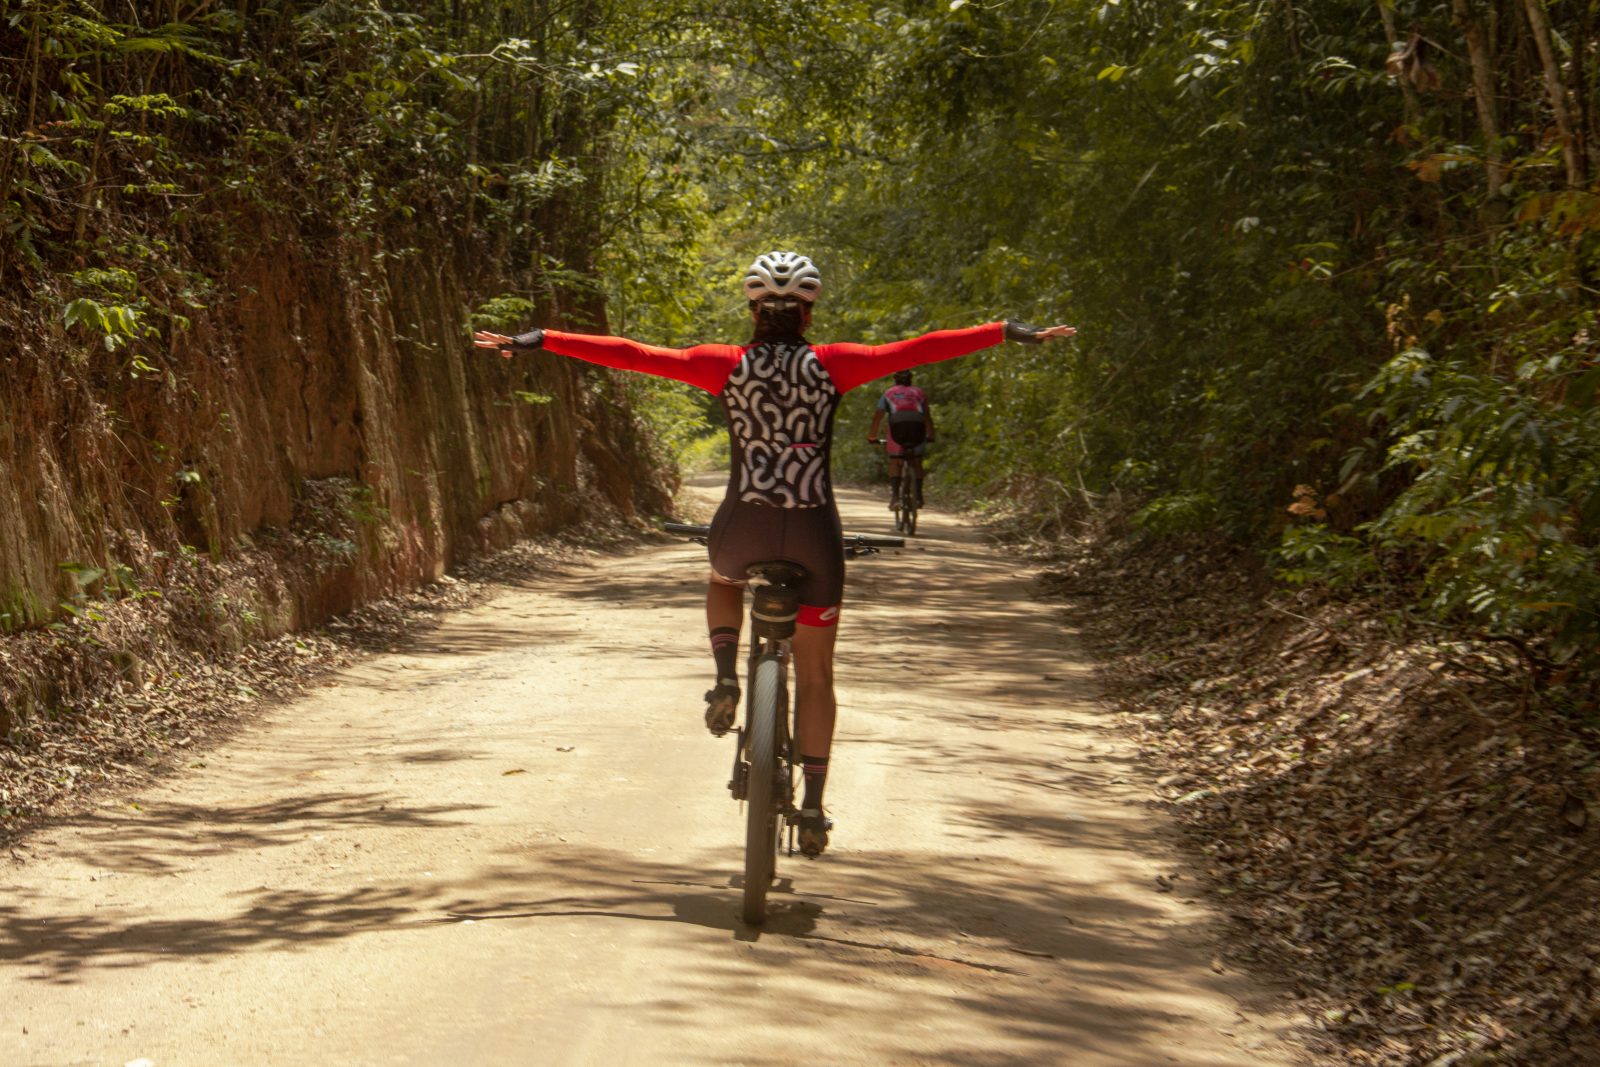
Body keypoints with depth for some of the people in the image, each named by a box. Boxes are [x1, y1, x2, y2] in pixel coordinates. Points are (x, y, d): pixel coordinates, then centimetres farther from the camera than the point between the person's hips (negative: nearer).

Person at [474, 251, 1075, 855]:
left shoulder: (726, 366, 0)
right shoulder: (831, 366, -1)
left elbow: (630, 354, -1)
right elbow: (919, 350, -3)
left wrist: (535, 342, 4)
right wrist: (1014, 333, 2)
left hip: (742, 529, 0)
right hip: (813, 533, 0)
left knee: (723, 582, 38)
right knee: (815, 676, 15)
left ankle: (726, 679, 12)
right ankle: (813, 806, 12)